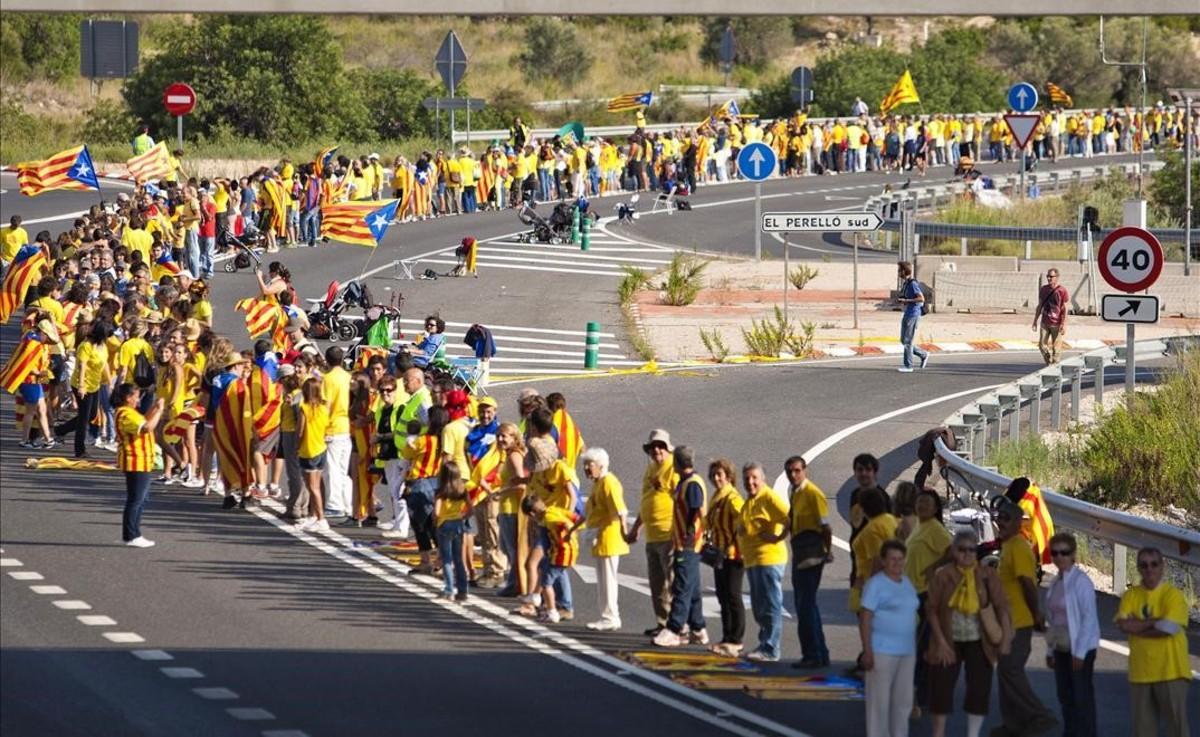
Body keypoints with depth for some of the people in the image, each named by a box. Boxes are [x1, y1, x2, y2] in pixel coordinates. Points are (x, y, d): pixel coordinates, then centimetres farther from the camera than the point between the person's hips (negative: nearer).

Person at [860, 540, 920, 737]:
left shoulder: (906, 582, 13)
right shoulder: (876, 584, -9)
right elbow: (865, 617, -12)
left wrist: (915, 646, 18)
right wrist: (867, 651, -18)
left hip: (907, 652, 7)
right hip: (882, 652, -7)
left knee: (903, 700, 10)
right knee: (880, 700, -4)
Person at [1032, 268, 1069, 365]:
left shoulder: (1062, 291, -9)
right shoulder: (1043, 289, 6)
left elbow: (1065, 309, -9)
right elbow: (1039, 306, 14)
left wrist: (1064, 324, -15)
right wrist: (1035, 321, 13)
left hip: (1057, 324, -5)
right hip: (1045, 323, 5)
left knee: (1056, 348, -2)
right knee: (1042, 345, 2)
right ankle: (1049, 363, 21)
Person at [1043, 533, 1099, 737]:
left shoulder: (1081, 581, -13)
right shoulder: (1056, 582, 10)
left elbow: (1089, 618, -16)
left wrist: (1079, 653, -18)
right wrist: (1050, 650, 15)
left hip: (1080, 650, -8)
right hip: (1061, 649, 8)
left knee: (1082, 698, -5)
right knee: (1065, 697, 12)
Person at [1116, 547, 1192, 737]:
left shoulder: (1173, 595, -6)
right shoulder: (1131, 596, 7)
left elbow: (1168, 629, -17)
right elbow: (1124, 624, -8)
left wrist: (1137, 626, -8)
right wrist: (1154, 622, -14)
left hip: (1170, 671, -4)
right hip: (1141, 672, 4)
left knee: (1176, 721, -2)